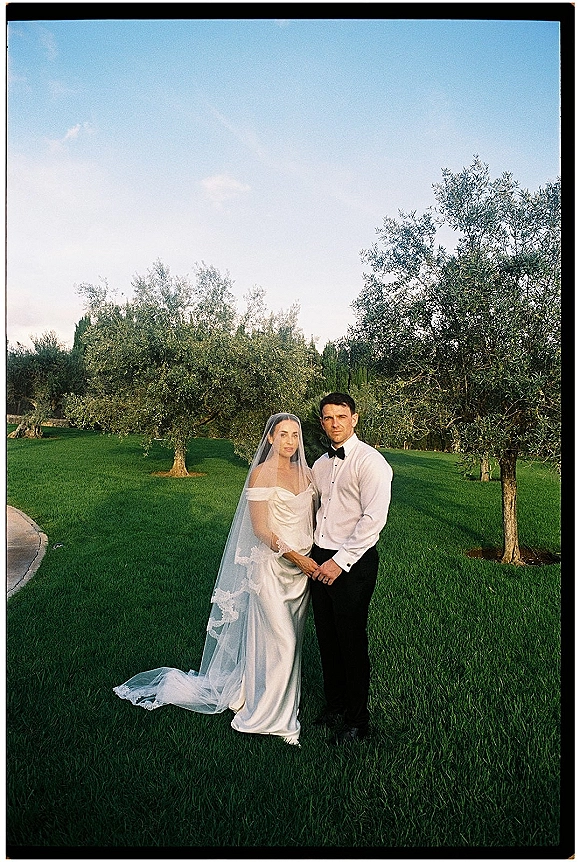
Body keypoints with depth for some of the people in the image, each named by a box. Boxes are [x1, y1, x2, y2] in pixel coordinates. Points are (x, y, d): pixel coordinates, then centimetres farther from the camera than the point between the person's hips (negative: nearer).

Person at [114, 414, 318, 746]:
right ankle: (268, 713, 23)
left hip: (304, 567, 6)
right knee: (276, 640, 1)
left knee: (292, 638, 15)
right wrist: (296, 557, -18)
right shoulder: (262, 474, -13)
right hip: (271, 567, -6)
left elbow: (313, 519, 12)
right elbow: (260, 529, -15)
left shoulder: (306, 473, 6)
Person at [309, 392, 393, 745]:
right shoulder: (320, 463, 11)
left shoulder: (370, 461, -13)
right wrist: (315, 554, 9)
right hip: (320, 558, 7)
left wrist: (340, 561, -19)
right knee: (327, 637, 16)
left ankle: (356, 721, 25)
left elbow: (374, 519, -19)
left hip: (353, 563, -7)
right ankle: (335, 705, 36)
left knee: (352, 640, 5)